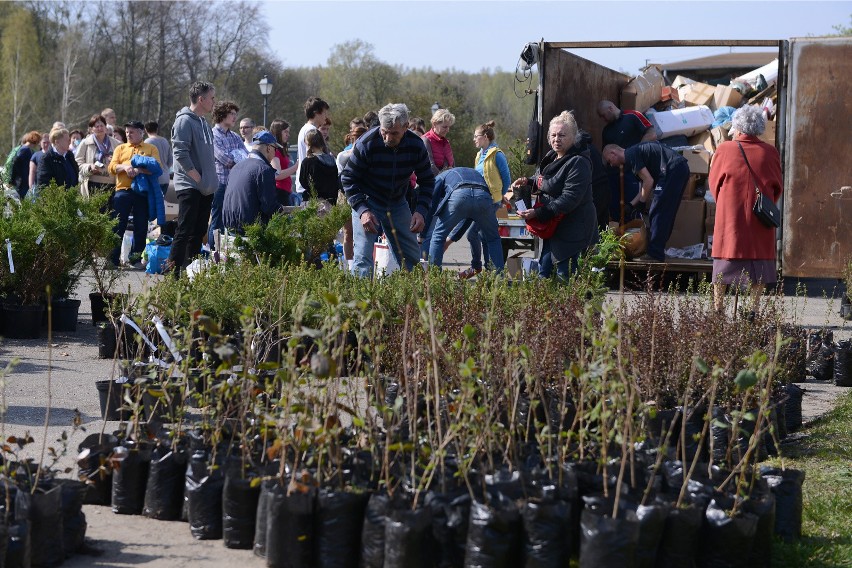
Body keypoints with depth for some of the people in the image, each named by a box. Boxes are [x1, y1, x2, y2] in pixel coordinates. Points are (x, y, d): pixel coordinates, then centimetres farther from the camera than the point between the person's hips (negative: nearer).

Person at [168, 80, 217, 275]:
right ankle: (173, 273, -9)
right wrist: (197, 178, -18)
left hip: (206, 189, 9)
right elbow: (180, 153, -19)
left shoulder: (203, 122, 18)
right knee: (184, 231, -10)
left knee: (199, 232, 10)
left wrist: (211, 180, 14)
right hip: (189, 186, -9)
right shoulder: (184, 121, -11)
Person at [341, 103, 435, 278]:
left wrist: (421, 211, -16)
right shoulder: (366, 144, -23)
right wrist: (362, 210, -25)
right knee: (363, 258, -14)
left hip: (397, 204, 4)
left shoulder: (416, 145, -13)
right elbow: (348, 178, -13)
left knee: (412, 257, 7)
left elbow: (427, 181, -1)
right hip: (367, 203, -4)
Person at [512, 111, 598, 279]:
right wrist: (528, 181, 7)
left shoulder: (578, 163, -19)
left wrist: (538, 213, -29)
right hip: (551, 227, 9)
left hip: (572, 230, -9)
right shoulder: (551, 157, 10)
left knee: (564, 274, -5)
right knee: (543, 270, 14)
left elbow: (569, 199, -27)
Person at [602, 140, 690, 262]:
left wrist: (642, 202, 2)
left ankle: (655, 254, -4)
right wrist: (631, 205, 24)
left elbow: (648, 181, -11)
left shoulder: (631, 155, -6)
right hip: (681, 169, 10)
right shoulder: (635, 152, 24)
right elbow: (646, 185, 25)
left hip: (673, 170, -10)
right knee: (665, 214, 15)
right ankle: (657, 252, 20)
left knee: (657, 213, -5)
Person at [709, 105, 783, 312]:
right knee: (759, 261, 6)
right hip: (760, 219, 1)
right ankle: (754, 308, 3)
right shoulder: (770, 152, -1)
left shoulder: (724, 150, -5)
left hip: (729, 216, -1)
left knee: (724, 263, 5)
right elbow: (778, 186, 8)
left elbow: (714, 183, 6)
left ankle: (718, 309, 5)